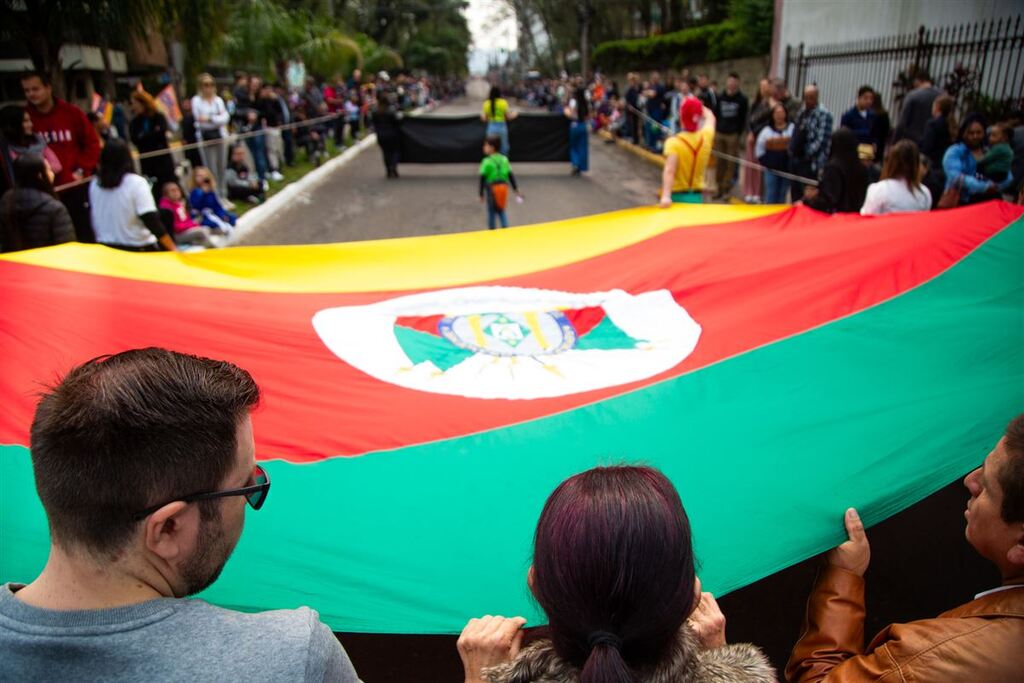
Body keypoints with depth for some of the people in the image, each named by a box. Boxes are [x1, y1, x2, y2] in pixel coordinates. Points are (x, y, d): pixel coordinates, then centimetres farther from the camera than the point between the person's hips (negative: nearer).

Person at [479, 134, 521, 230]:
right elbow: (511, 175, 4)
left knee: (491, 212, 10)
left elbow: (482, 179, -11)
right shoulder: (504, 159, 4)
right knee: (501, 211, 16)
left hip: (492, 189, -4)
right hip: (504, 189, 4)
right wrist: (516, 190, 9)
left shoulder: (487, 162, -12)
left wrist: (481, 194, -4)